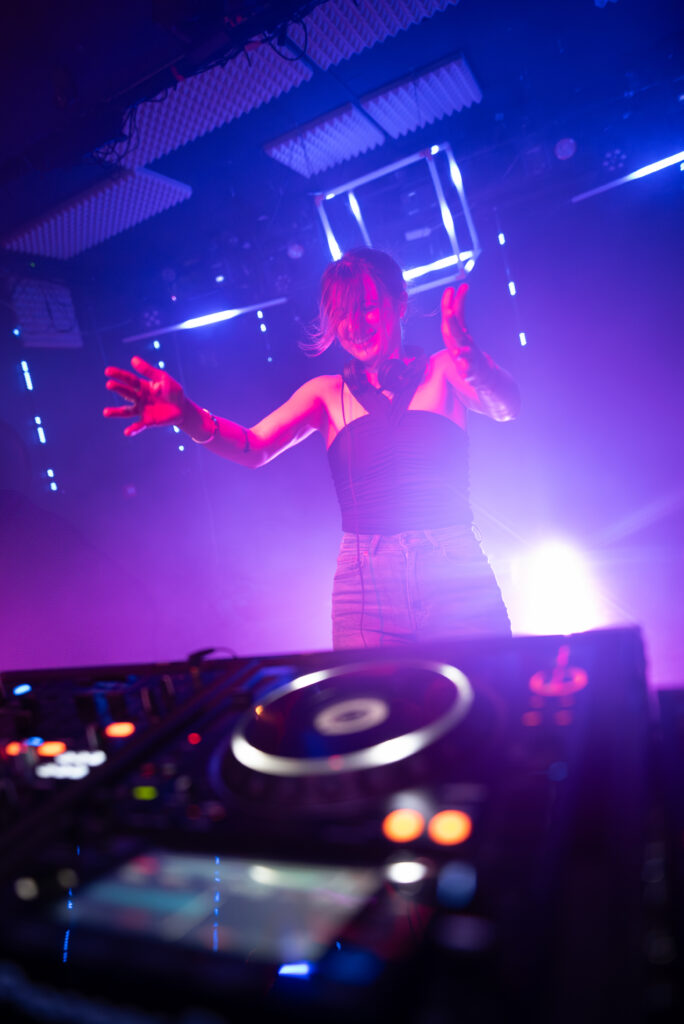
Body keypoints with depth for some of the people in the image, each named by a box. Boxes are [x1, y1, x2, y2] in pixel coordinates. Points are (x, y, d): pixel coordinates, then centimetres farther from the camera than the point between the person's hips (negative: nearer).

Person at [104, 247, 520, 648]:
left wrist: (470, 357, -29)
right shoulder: (327, 392, 13)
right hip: (367, 582, 1)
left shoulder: (442, 370, 10)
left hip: (458, 573, 0)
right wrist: (189, 416, -19)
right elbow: (255, 446, 0)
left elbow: (505, 406, -7)